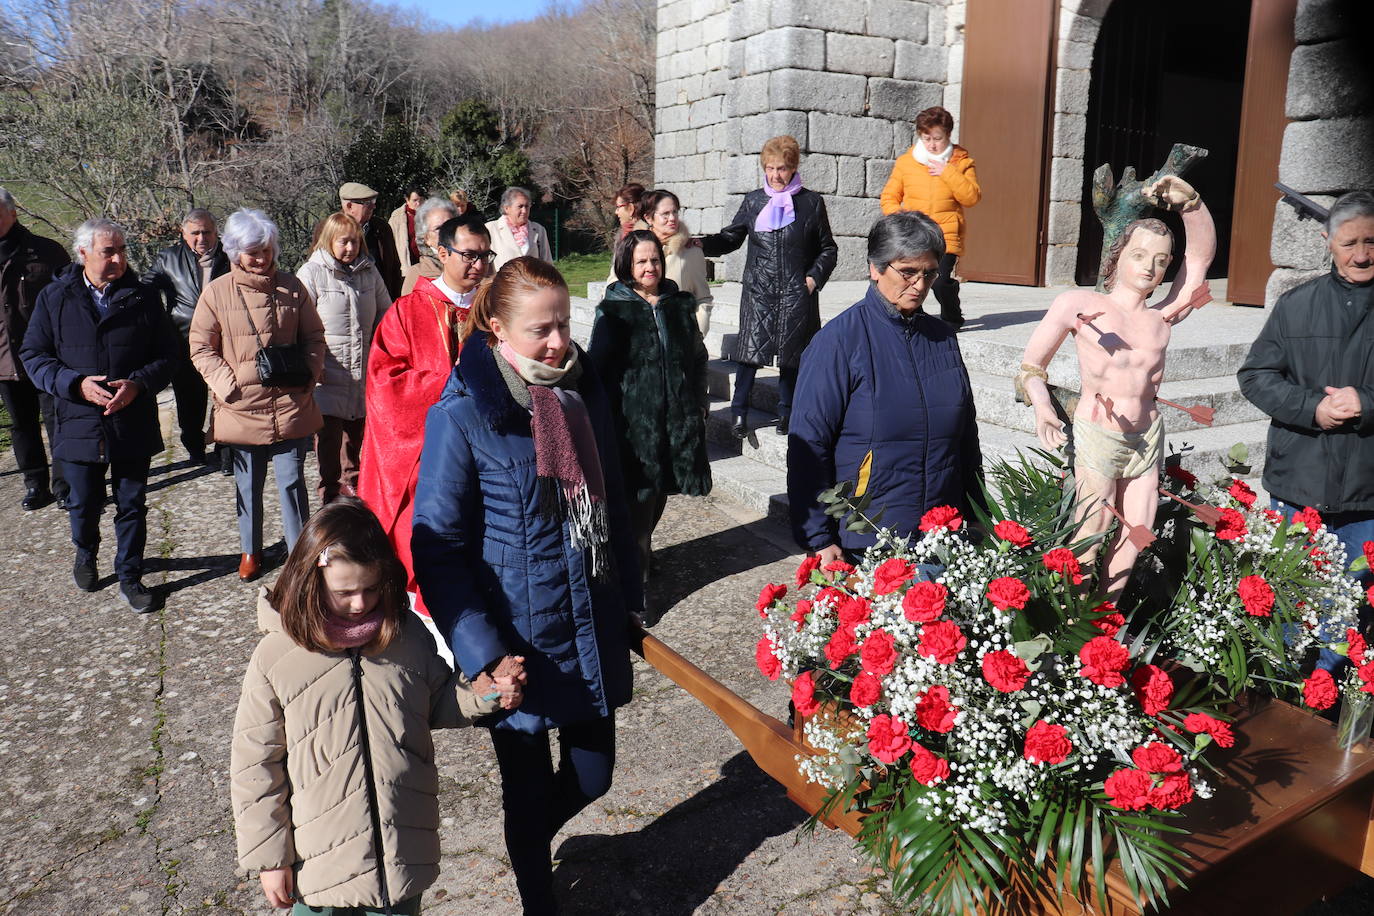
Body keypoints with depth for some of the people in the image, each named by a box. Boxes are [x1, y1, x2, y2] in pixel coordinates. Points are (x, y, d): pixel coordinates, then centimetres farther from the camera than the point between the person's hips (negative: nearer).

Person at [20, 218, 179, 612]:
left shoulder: (143, 297, 0)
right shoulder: (54, 298, 1)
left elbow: (167, 354, 1)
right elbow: (33, 355, 2)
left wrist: (137, 384, -17)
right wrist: (75, 384, -15)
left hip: (133, 424, 0)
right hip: (79, 423, 1)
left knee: (132, 505, 8)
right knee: (84, 504, 15)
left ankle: (130, 576, 23)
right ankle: (85, 555, 44)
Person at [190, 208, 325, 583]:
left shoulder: (292, 287, 3)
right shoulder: (217, 292, -2)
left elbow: (314, 338, 9)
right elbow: (201, 347, 1)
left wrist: (308, 375, -4)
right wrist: (228, 385, -10)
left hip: (290, 407, 0)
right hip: (241, 408, 0)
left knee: (292, 481, 4)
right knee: (248, 485, 14)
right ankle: (250, 550, 31)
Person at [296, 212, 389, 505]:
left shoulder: (369, 271, 8)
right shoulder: (312, 272, -6)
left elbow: (384, 310, 20)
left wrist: (379, 345, 8)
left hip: (364, 371, 5)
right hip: (328, 375, -5)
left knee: (356, 430, 16)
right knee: (329, 434, -1)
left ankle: (351, 481, 35)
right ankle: (330, 494, 11)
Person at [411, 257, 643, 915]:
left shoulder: (585, 392, 1)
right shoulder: (462, 415, -16)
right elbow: (437, 546, -13)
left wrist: (630, 600, 12)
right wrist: (483, 654, -19)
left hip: (593, 634, 5)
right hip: (519, 643, -5)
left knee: (592, 775, 17)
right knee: (529, 791, 13)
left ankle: (532, 839, 49)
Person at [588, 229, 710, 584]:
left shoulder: (679, 304, 10)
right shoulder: (613, 310, -4)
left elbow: (697, 355, 19)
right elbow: (597, 367, -4)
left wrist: (699, 401, 16)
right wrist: (605, 415, -9)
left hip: (677, 419, 5)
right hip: (633, 420, -5)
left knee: (659, 493, 16)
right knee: (638, 499, -3)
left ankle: (641, 553, 38)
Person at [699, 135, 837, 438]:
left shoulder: (811, 203, 5)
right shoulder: (753, 201, 9)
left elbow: (828, 248, 10)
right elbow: (730, 238, 13)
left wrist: (814, 277, -5)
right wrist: (701, 244, -4)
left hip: (796, 295, -1)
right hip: (758, 291, 1)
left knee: (792, 355, 5)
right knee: (749, 350, -4)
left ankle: (786, 412, 19)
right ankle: (739, 412, 7)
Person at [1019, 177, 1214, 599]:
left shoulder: (1162, 317, 10)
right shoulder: (1079, 304, 0)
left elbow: (1201, 254, 12)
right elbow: (1031, 365, 0)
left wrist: (1189, 201, 2)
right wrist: (1043, 409, -17)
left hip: (1146, 441, 5)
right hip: (1095, 437, -5)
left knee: (1134, 538, 8)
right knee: (1089, 540, -6)